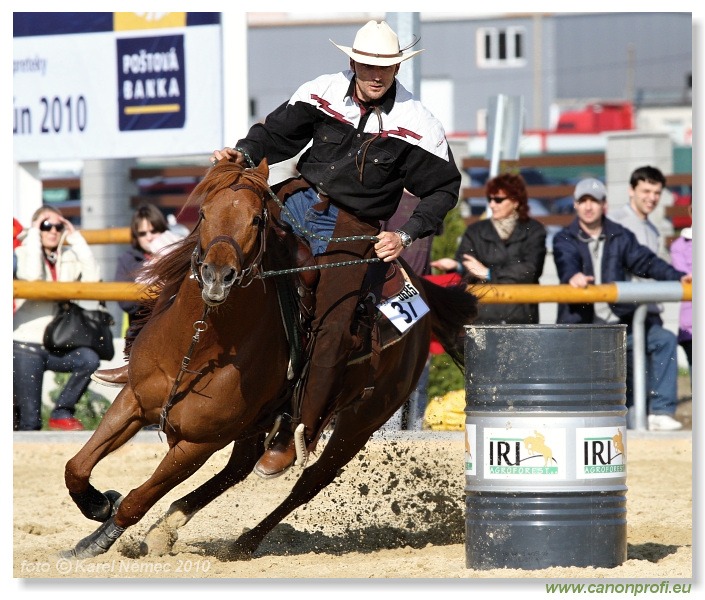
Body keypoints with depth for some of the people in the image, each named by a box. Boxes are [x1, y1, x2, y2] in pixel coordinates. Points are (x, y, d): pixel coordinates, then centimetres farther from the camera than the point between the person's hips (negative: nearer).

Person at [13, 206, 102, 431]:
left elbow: (92, 276, -14)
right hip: (26, 345, -3)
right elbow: (32, 275, -25)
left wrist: (75, 237, -10)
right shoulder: (25, 253, -3)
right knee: (29, 421, -10)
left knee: (89, 359, -31)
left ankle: (62, 413, -10)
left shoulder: (69, 257, 5)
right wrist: (34, 235, -17)